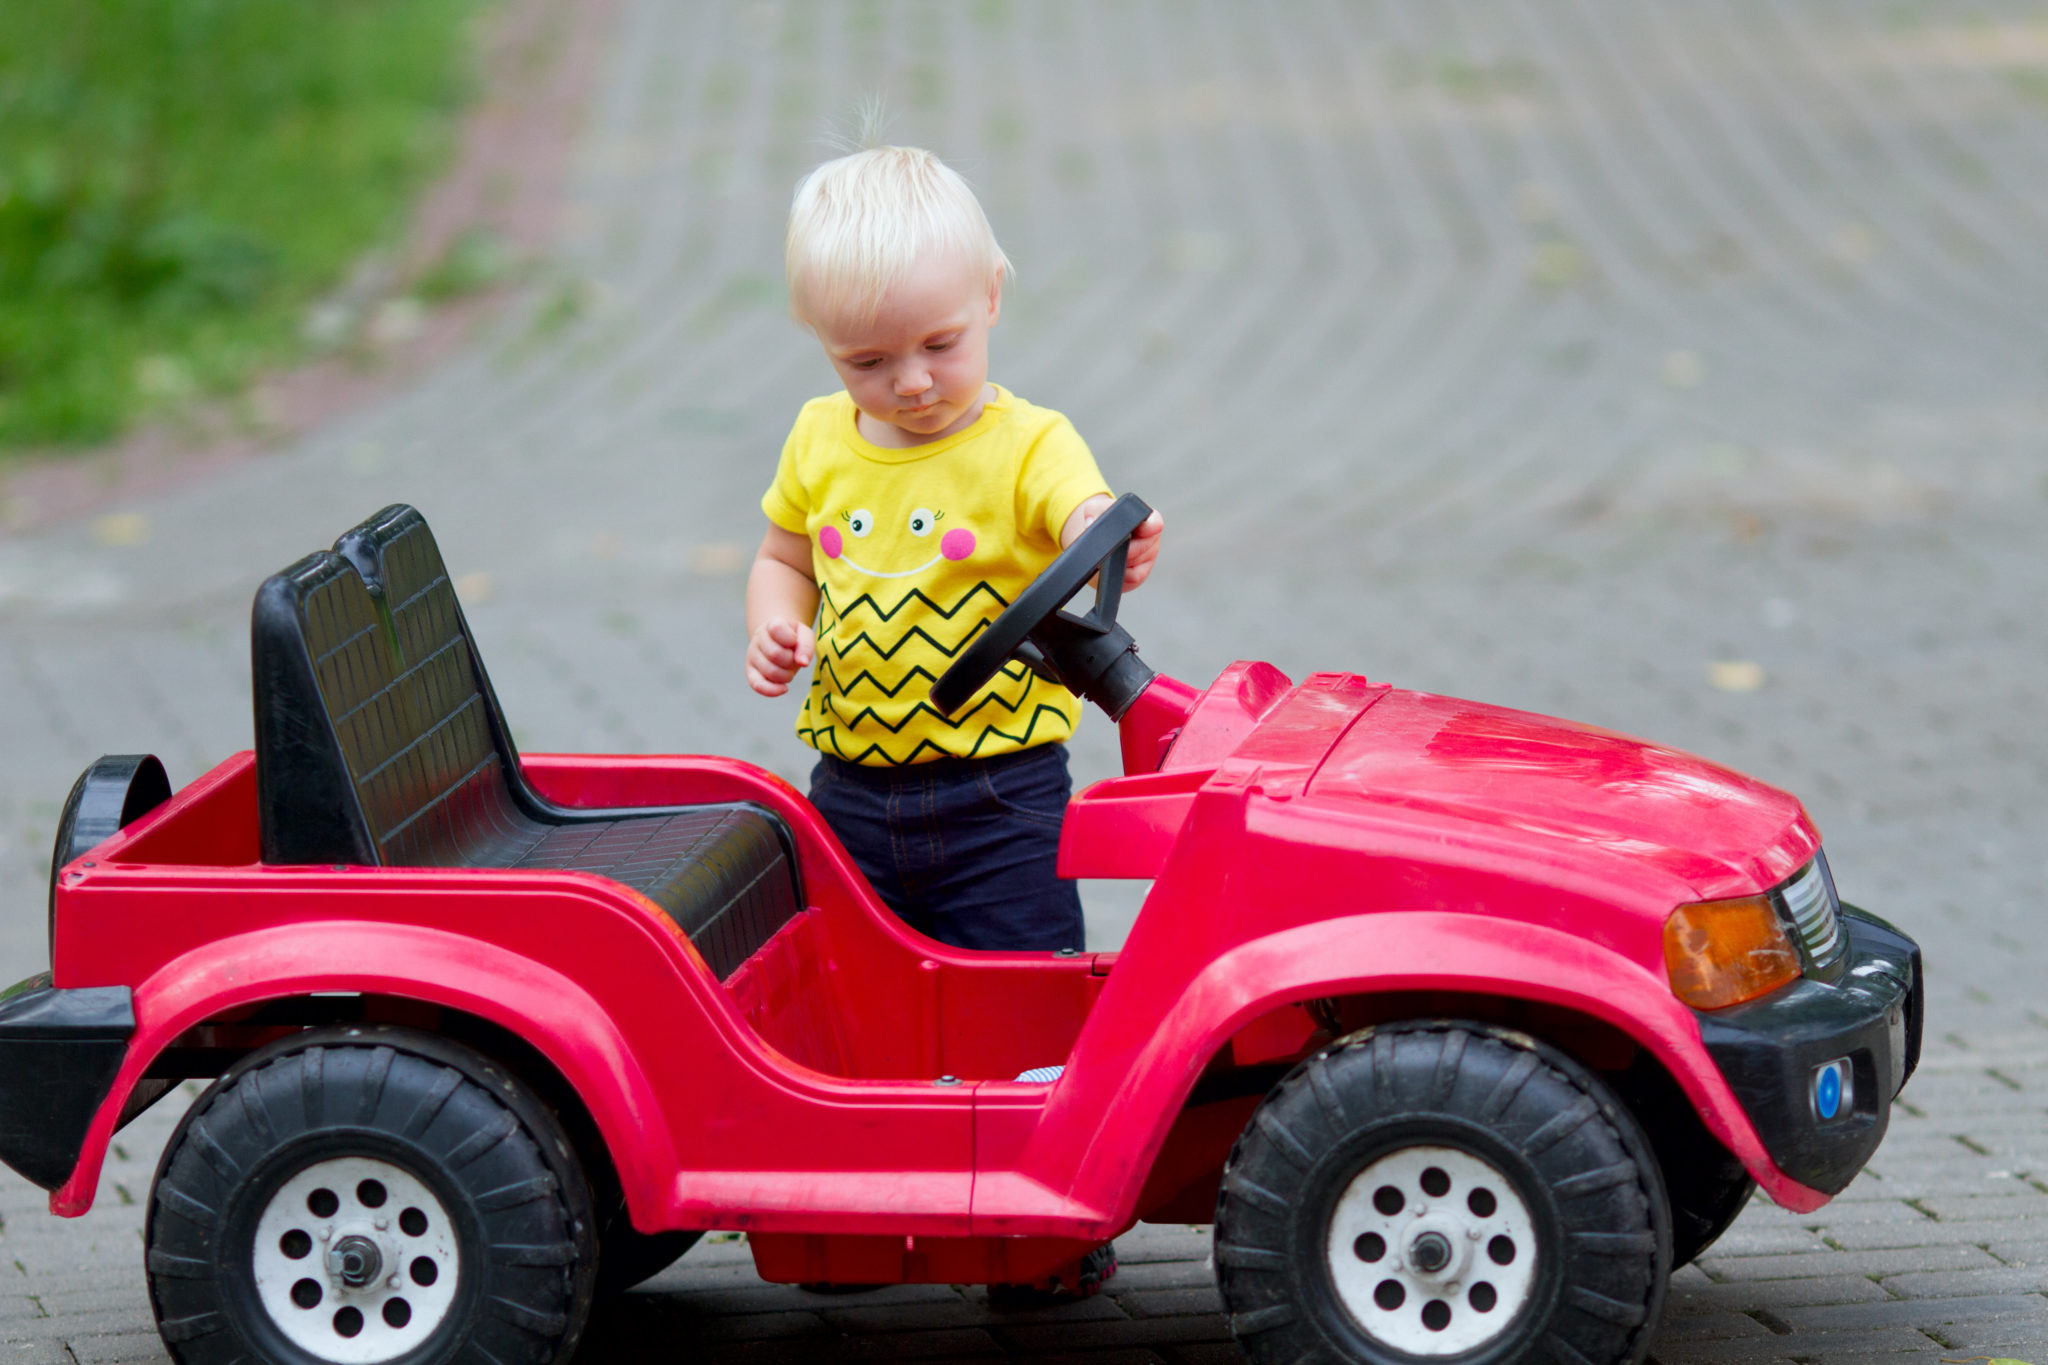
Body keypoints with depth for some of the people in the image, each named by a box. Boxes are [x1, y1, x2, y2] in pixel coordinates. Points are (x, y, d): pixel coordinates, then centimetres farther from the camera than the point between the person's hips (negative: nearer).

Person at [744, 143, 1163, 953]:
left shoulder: (1029, 445, -10)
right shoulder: (820, 441, 4)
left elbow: (1087, 517, -29)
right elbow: (783, 561, 20)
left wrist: (1117, 546, -53)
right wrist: (772, 633, -2)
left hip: (1001, 800, -4)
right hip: (851, 797, 4)